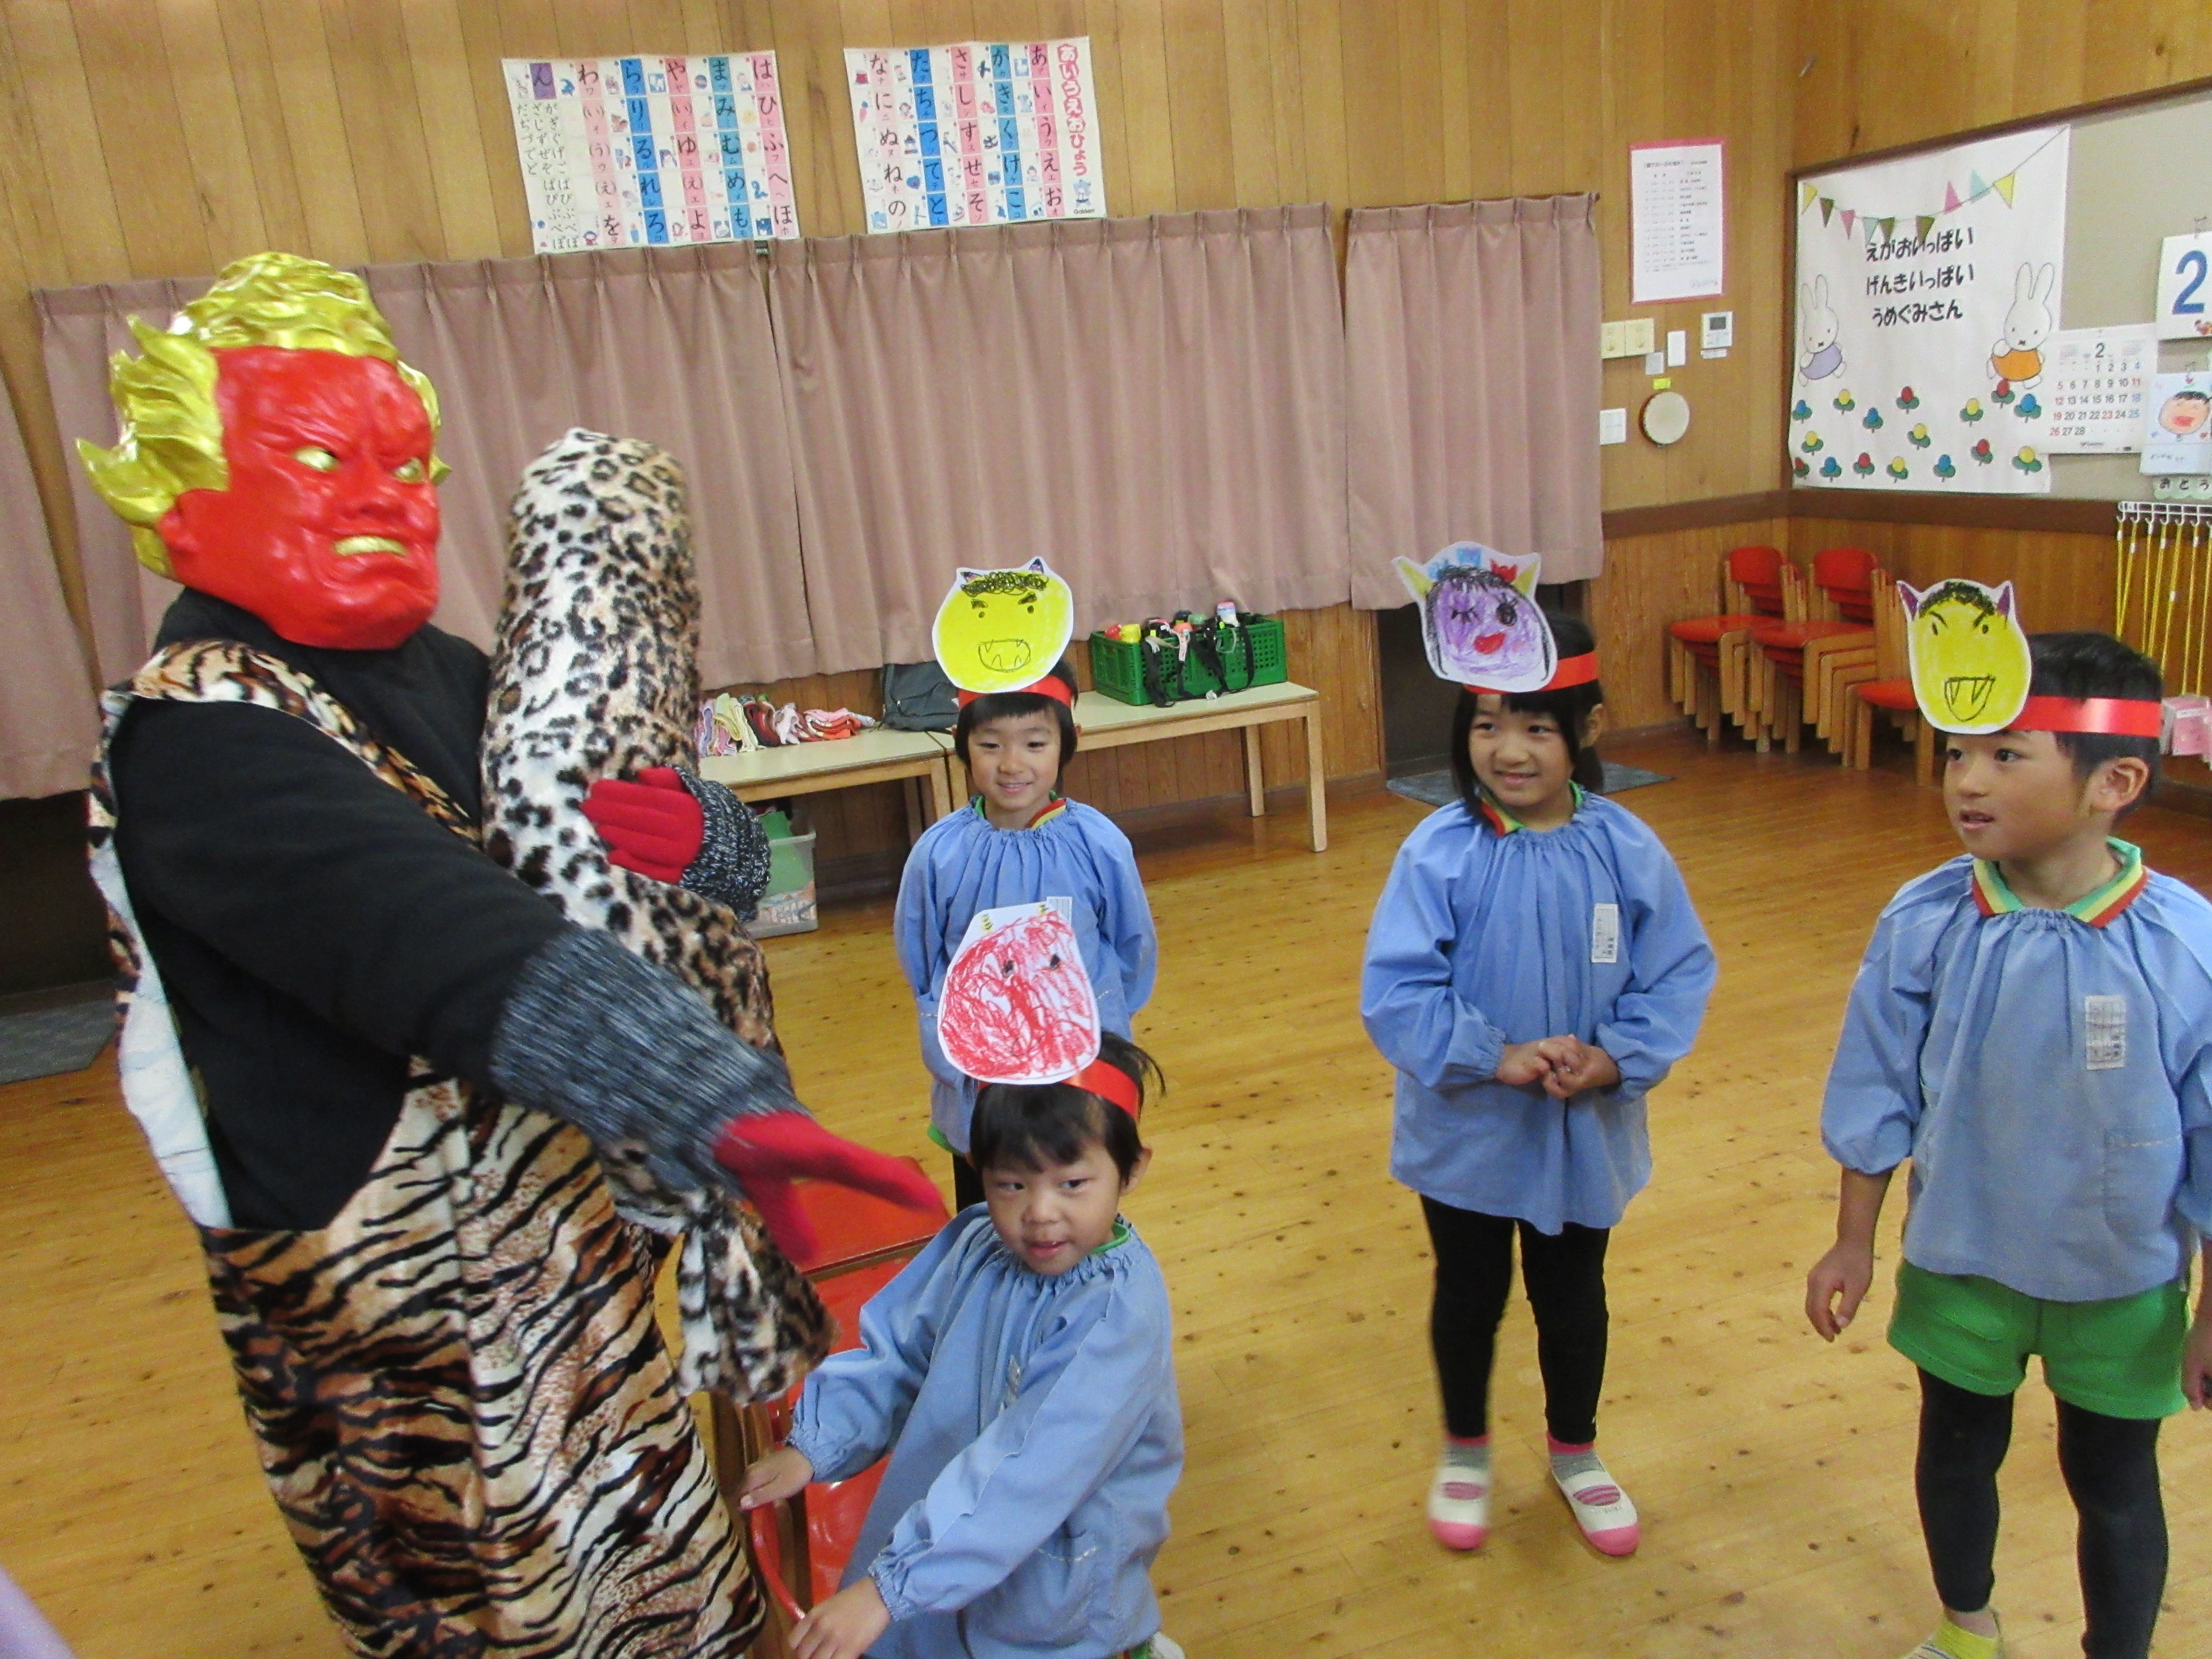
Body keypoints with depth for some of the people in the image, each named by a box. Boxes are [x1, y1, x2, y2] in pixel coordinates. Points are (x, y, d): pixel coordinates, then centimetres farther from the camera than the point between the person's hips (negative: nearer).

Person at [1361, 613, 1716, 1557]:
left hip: (1587, 1131, 2)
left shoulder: (1627, 850, -12)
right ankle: (1464, 1452, 44)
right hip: (1465, 1129, -2)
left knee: (1573, 1296, 22)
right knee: (1470, 1293, 19)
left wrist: (1617, 1060, -21)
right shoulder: (1439, 853, -19)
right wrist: (1496, 1056, -26)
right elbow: (1396, 993, -20)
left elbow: (1678, 976, -7)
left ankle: (1576, 1453, 48)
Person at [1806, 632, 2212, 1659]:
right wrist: (1854, 1243, 1)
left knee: (2113, 1483, 19)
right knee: (1957, 1454, 22)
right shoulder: (1923, 924, -18)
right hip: (1959, 1264, 2)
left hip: (2123, 1284, -2)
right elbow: (1876, 1097, -6)